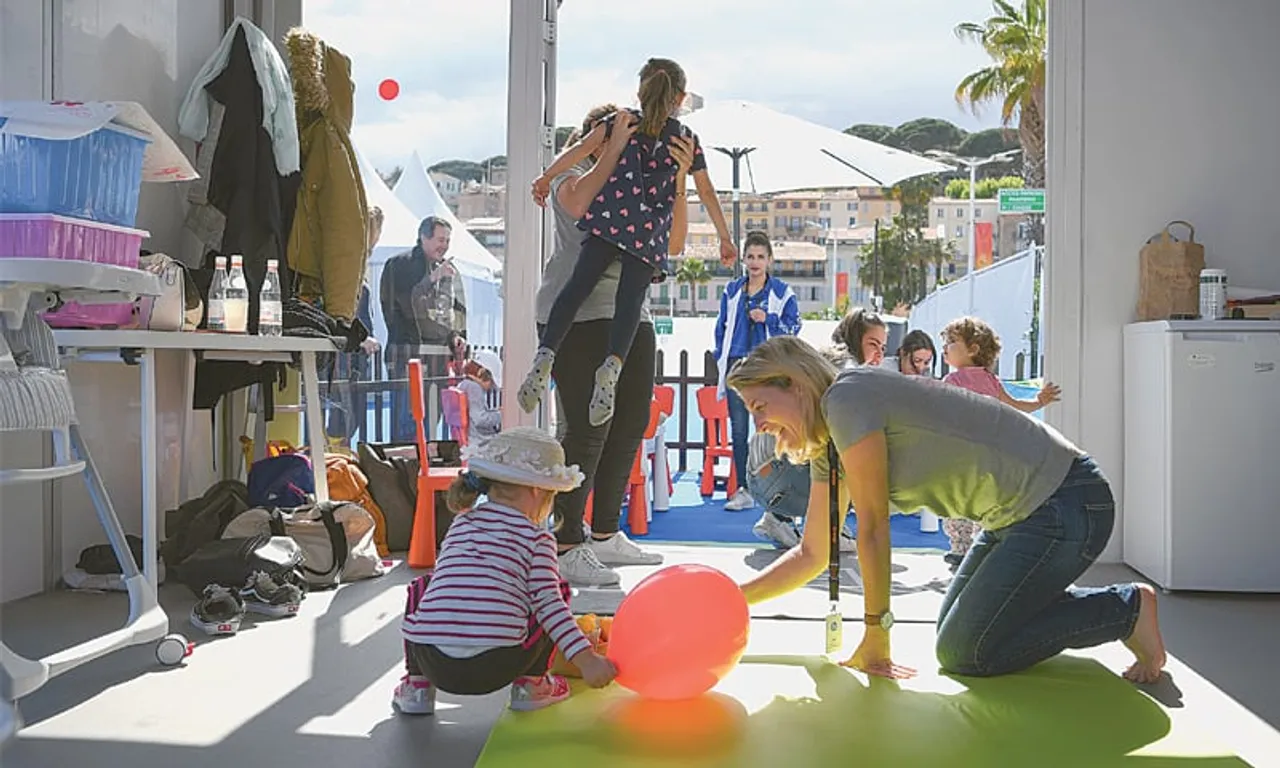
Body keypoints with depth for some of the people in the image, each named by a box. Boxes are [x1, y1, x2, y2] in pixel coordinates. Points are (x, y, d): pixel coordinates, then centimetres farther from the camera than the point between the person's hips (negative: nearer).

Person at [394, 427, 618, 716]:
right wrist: (586, 659, -7)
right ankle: (530, 684, 17)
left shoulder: (460, 524, 20)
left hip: (433, 663, 4)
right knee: (558, 589, 15)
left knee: (422, 589, 34)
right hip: (494, 669, -4)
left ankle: (418, 686, 25)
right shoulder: (537, 537, 6)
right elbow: (547, 603, -4)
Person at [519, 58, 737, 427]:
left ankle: (545, 355, -22)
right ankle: (612, 365, -32)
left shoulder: (622, 121, 20)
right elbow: (707, 192, 22)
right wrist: (725, 238, 29)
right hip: (650, 230, 0)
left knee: (577, 286, -6)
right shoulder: (686, 139, 20)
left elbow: (582, 148, 6)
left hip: (609, 216, 0)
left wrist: (545, 177, 12)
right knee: (631, 299, -8)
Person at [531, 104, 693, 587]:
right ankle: (567, 548, -7)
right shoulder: (572, 174, 5)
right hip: (576, 312, -7)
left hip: (629, 314, 8)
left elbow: (672, 243, 10)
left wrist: (679, 181, -2)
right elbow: (580, 204, -20)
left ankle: (605, 534, 20)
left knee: (631, 423, 8)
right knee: (587, 427, -12)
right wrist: (615, 146, -10)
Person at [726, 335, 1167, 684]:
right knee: (955, 630, 18)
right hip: (1023, 513, 10)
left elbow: (872, 525, -18)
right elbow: (812, 554, 12)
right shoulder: (827, 445, 8)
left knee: (962, 654, -6)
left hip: (1065, 506, -10)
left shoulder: (847, 398, -20)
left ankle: (1126, 609, 4)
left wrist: (876, 634, -10)